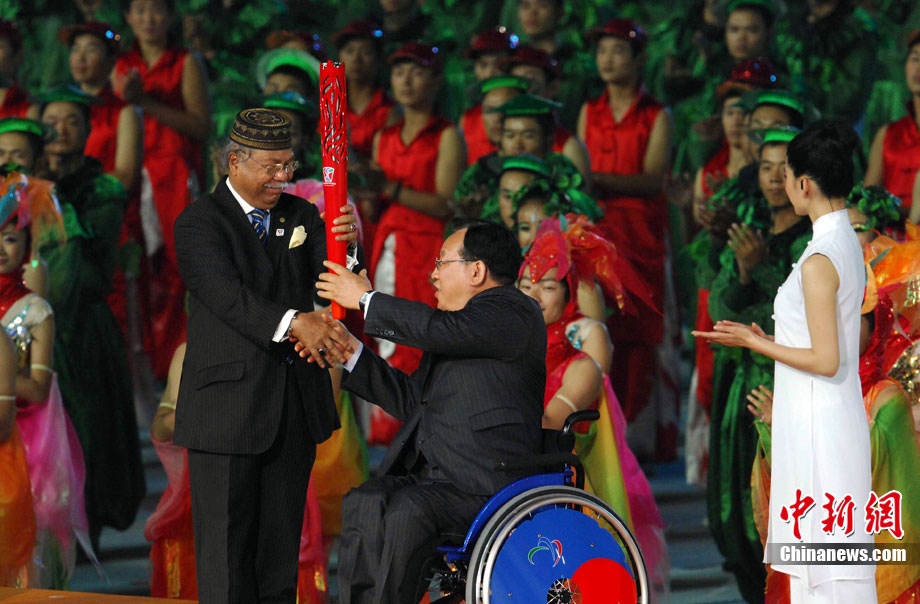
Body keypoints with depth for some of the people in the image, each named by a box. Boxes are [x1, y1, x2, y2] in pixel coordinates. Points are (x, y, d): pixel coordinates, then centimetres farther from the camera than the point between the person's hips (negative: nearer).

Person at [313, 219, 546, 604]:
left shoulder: (513, 312, -5)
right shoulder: (466, 320, 26)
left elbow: (440, 329, -22)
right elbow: (411, 400, 25)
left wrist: (366, 298, -9)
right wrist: (351, 352, 17)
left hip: (486, 485, -9)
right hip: (430, 475, 9)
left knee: (407, 510, -31)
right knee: (363, 504, -17)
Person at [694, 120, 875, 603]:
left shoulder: (820, 261, -19)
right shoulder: (848, 245, 10)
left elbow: (826, 361, -20)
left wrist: (756, 344, -10)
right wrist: (765, 338, 15)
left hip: (817, 428, -10)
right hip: (836, 419, 10)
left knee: (824, 557, -4)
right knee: (814, 550, 14)